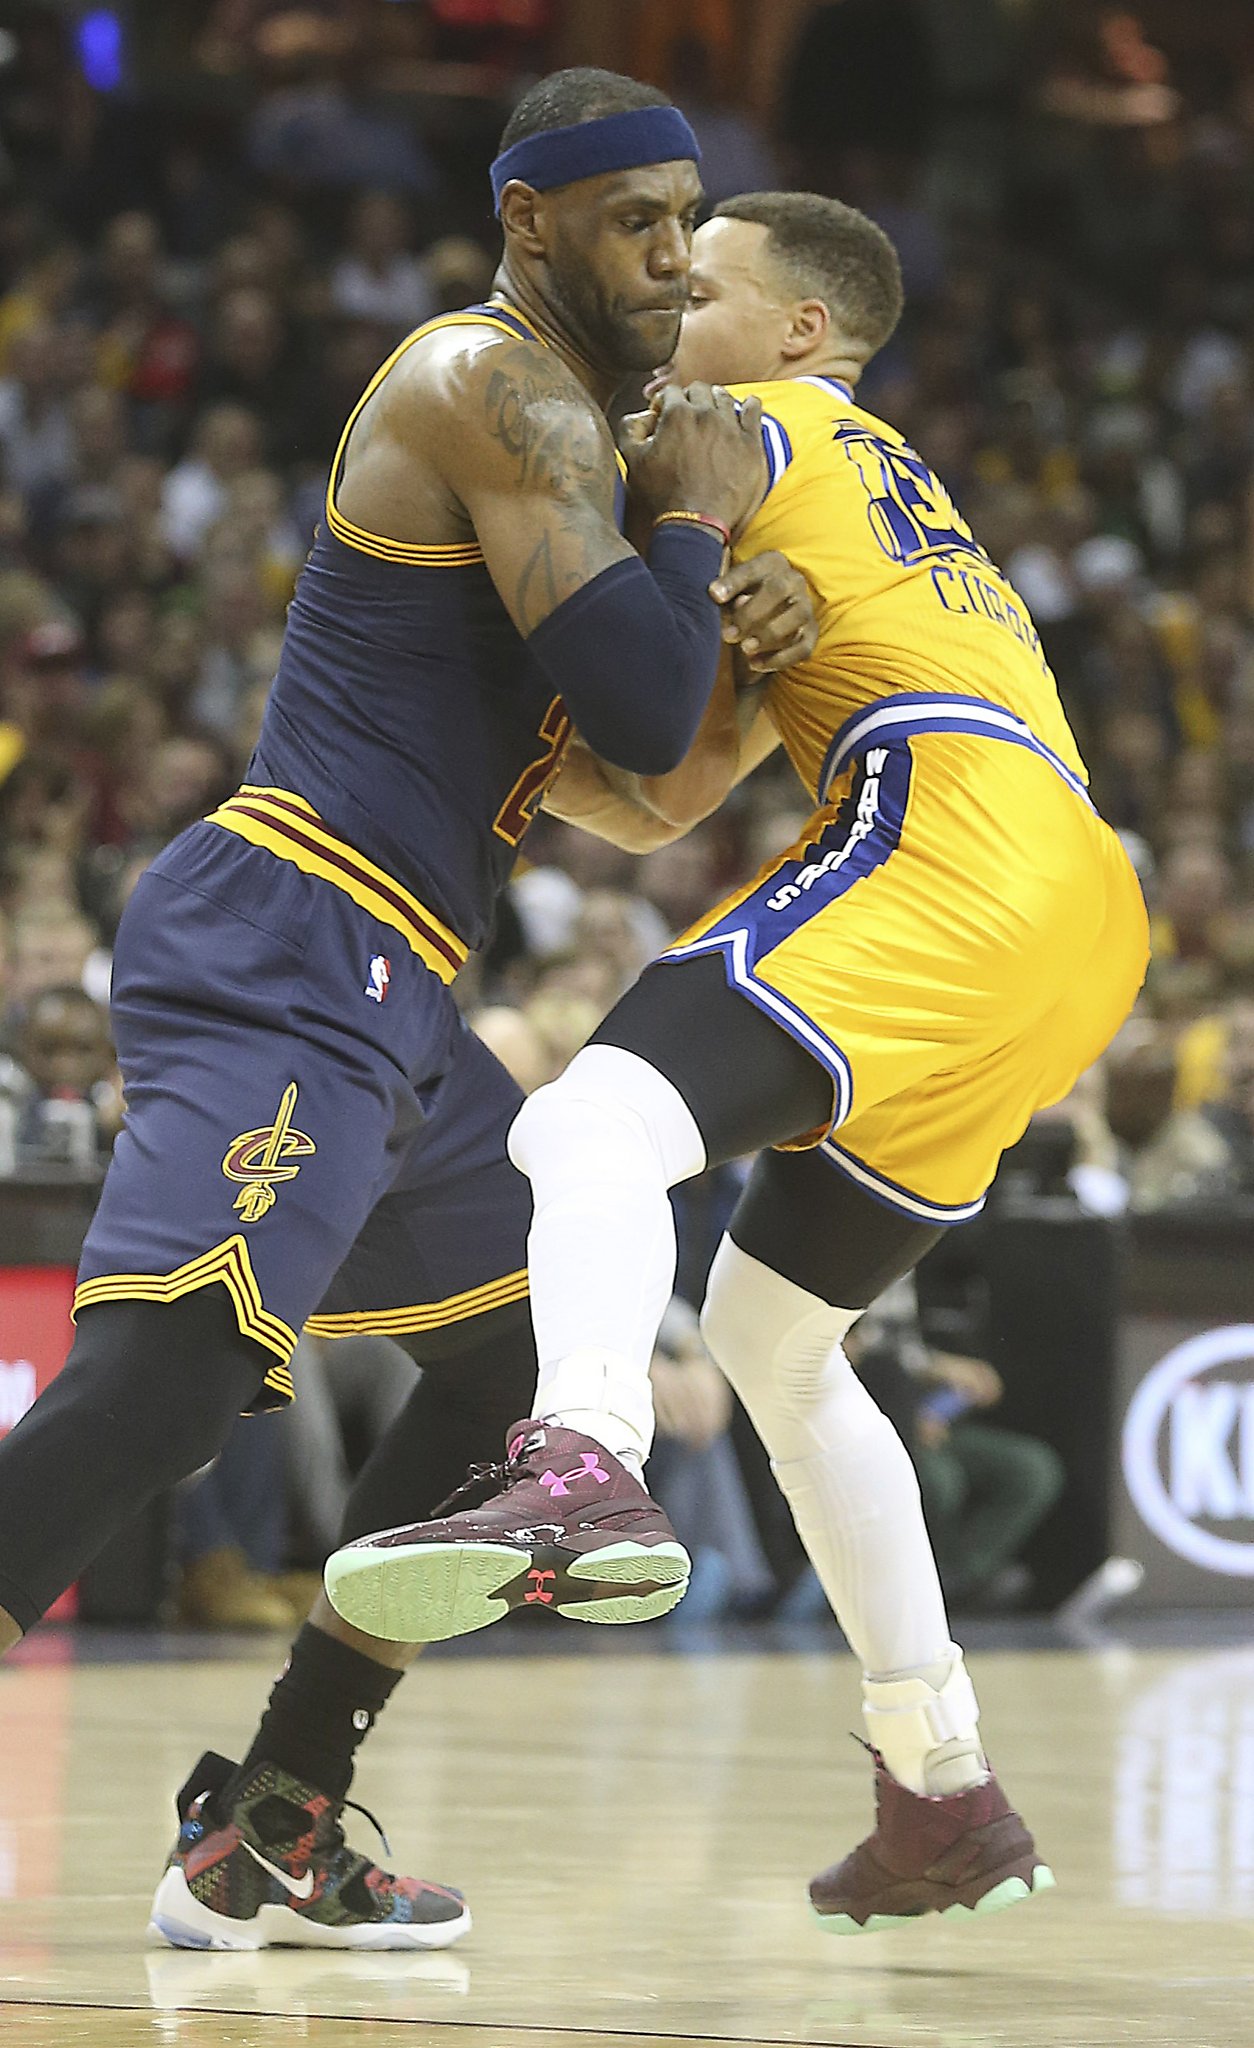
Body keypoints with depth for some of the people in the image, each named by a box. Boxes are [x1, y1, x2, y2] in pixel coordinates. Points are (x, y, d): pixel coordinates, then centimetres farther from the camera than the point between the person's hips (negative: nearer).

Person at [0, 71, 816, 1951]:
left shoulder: (552, 410, 22)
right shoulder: (504, 389, -10)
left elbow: (641, 770, 25)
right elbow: (637, 714, -20)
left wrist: (736, 613, 5)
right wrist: (694, 523, -2)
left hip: (370, 998, 11)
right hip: (286, 960, -11)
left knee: (526, 1354, 21)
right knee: (165, 1377, -27)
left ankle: (263, 1840, 18)